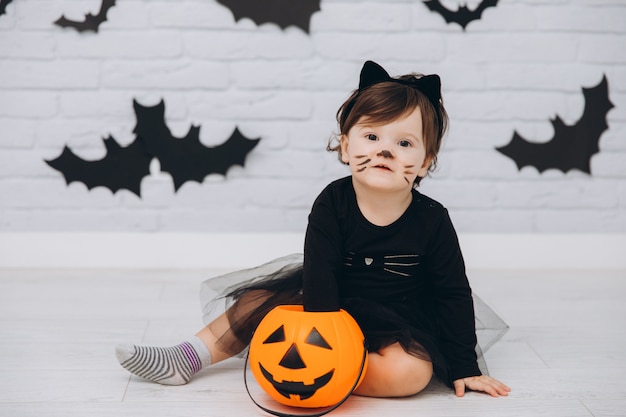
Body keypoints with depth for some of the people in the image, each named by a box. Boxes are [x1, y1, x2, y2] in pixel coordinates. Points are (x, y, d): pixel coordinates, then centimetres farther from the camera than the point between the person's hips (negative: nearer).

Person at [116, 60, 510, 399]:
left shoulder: (432, 220, -17)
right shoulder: (333, 202, -15)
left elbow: (454, 295, -10)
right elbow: (321, 274, -18)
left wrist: (464, 367, -10)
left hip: (399, 324, -2)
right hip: (335, 306, 2)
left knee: (411, 371, -30)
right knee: (258, 303, -5)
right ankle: (185, 359, 7)